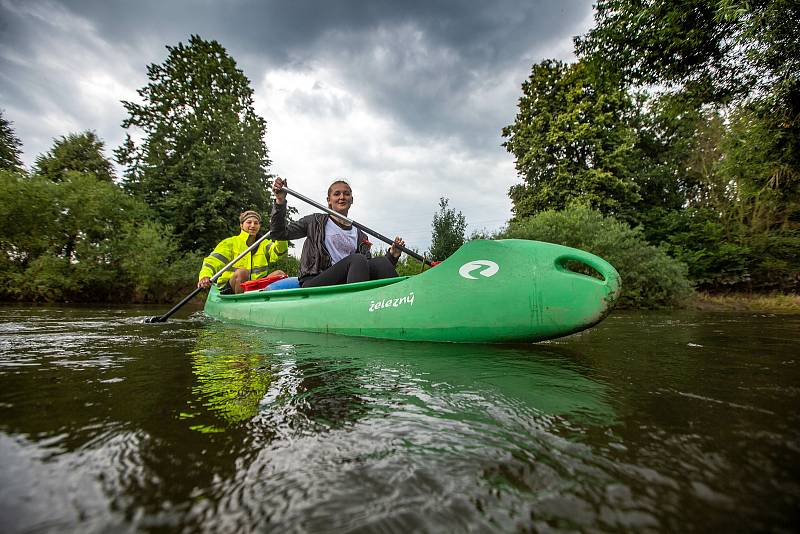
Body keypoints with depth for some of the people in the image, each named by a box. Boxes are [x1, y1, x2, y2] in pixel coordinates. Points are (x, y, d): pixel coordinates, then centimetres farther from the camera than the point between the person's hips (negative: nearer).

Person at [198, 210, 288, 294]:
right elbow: (213, 260, -10)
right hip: (229, 289, -3)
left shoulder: (264, 244, 14)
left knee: (280, 274, -19)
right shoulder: (230, 242, 5)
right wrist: (204, 276, -30)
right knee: (242, 272, -34)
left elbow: (279, 251, -7)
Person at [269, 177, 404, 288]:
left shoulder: (359, 235, 21)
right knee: (357, 259, -30)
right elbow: (279, 233, 7)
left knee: (381, 261, -23)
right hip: (314, 285, -3)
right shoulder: (316, 221, 14)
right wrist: (280, 201, -4)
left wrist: (393, 254, 1)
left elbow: (367, 267, 15)